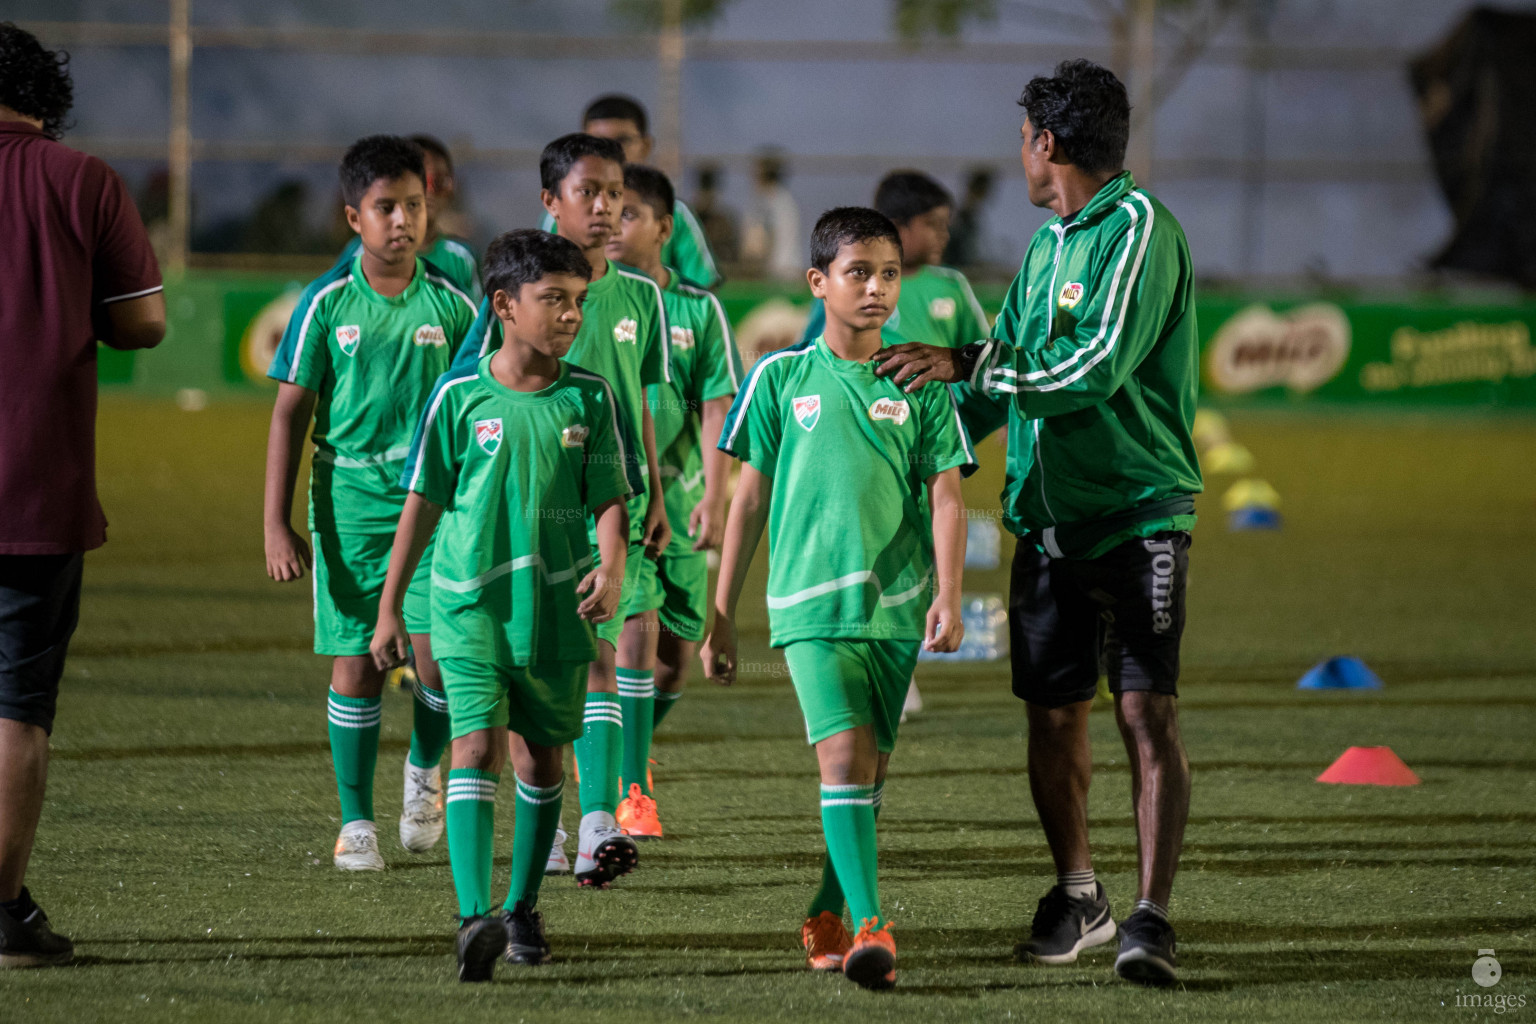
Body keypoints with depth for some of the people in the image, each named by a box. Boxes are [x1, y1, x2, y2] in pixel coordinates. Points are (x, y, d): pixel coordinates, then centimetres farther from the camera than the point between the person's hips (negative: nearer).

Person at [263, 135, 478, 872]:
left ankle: (425, 769, 19)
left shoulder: (450, 305, 2)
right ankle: (356, 820, 14)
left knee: (441, 652, -11)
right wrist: (277, 525, -4)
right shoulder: (327, 304, -2)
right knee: (356, 665, 2)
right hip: (350, 498, 0)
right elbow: (290, 412, 1)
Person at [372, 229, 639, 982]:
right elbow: (422, 503, 5)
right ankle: (474, 917, -26)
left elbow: (610, 498, 2)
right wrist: (389, 608, 7)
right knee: (477, 746, -15)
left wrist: (612, 568, -19)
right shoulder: (460, 398, -2)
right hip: (469, 604, -2)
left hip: (557, 609, 3)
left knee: (542, 757, 12)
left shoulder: (589, 399, 1)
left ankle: (522, 909, 29)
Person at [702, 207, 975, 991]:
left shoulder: (920, 386, 6)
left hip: (895, 606, 2)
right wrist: (721, 617, 9)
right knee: (844, 755, -17)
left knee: (867, 770, 9)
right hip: (811, 604, -2)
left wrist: (947, 597, -12)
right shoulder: (782, 379, 4)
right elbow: (750, 500, 8)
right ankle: (870, 929, -23)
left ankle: (827, 919, 26)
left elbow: (945, 497, 3)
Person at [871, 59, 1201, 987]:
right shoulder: (1050, 242, 16)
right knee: (1054, 711, 9)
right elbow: (1011, 359, 24)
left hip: (1138, 515, -8)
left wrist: (964, 364, -16)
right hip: (1049, 516, 8)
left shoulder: (1137, 230, -11)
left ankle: (1152, 918, -12)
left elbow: (1094, 370, -20)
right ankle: (1077, 900, 24)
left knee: (1147, 711, -11)